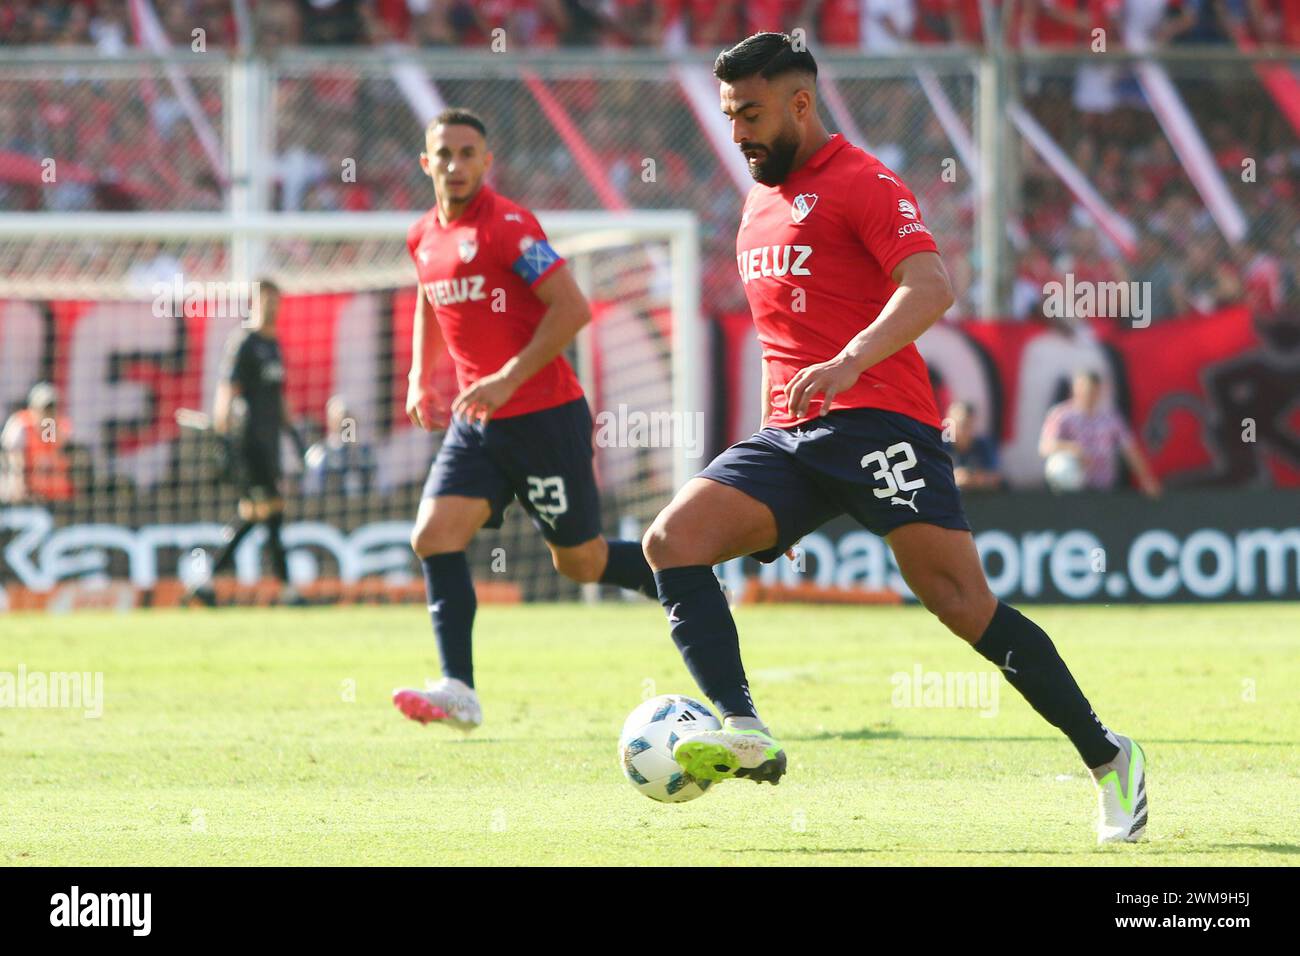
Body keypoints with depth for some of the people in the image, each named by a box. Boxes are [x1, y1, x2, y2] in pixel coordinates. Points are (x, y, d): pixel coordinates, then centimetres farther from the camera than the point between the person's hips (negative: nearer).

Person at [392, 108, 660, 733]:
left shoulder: (507, 225, -14)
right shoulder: (424, 237, 9)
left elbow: (571, 308, -19)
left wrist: (509, 379, -22)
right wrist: (419, 376, 17)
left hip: (544, 416, -7)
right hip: (477, 422, 7)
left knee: (579, 561, 2)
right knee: (434, 536, -12)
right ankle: (458, 692, -15)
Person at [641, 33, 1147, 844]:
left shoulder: (861, 183, -4)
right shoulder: (762, 201, 23)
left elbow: (930, 288, -19)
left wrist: (847, 363, -35)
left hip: (875, 422, -8)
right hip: (789, 436, 8)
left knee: (961, 601, -16)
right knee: (673, 540, -14)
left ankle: (1108, 759, -4)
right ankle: (746, 735, -26)